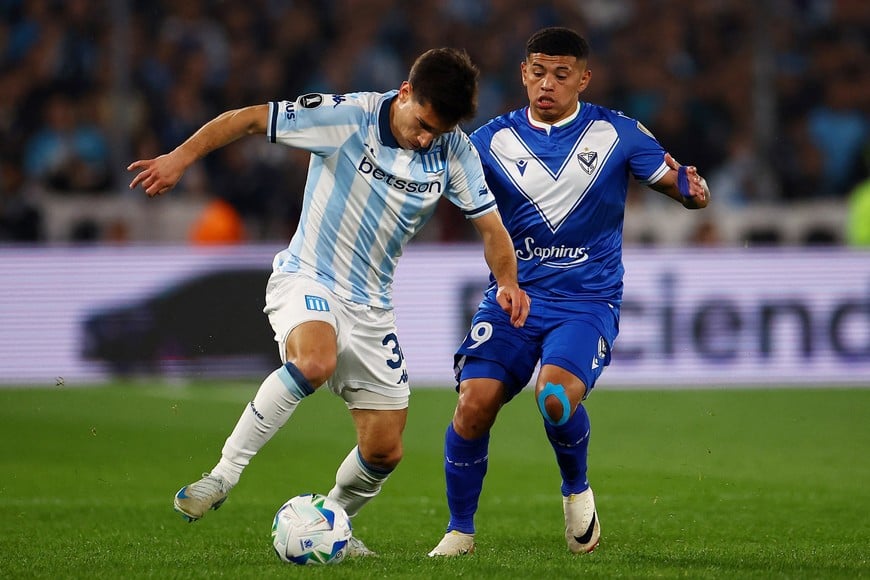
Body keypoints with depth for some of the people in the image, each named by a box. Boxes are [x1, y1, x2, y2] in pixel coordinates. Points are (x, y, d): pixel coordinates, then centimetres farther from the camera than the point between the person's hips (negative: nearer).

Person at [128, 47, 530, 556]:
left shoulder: (455, 152, -5)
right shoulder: (346, 117, -17)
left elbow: (490, 223, 5)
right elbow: (248, 119, -13)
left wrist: (508, 281, -8)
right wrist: (181, 158, -21)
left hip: (371, 305, 5)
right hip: (307, 278, -5)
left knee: (384, 451, 2)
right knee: (315, 361, -38)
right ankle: (223, 475, -27)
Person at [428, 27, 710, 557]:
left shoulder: (617, 133, 1)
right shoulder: (495, 139, 4)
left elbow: (678, 183, 3)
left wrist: (691, 189, -20)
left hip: (587, 300, -2)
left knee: (556, 397, -28)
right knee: (474, 403, -18)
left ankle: (577, 489, 4)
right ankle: (460, 530, 3)